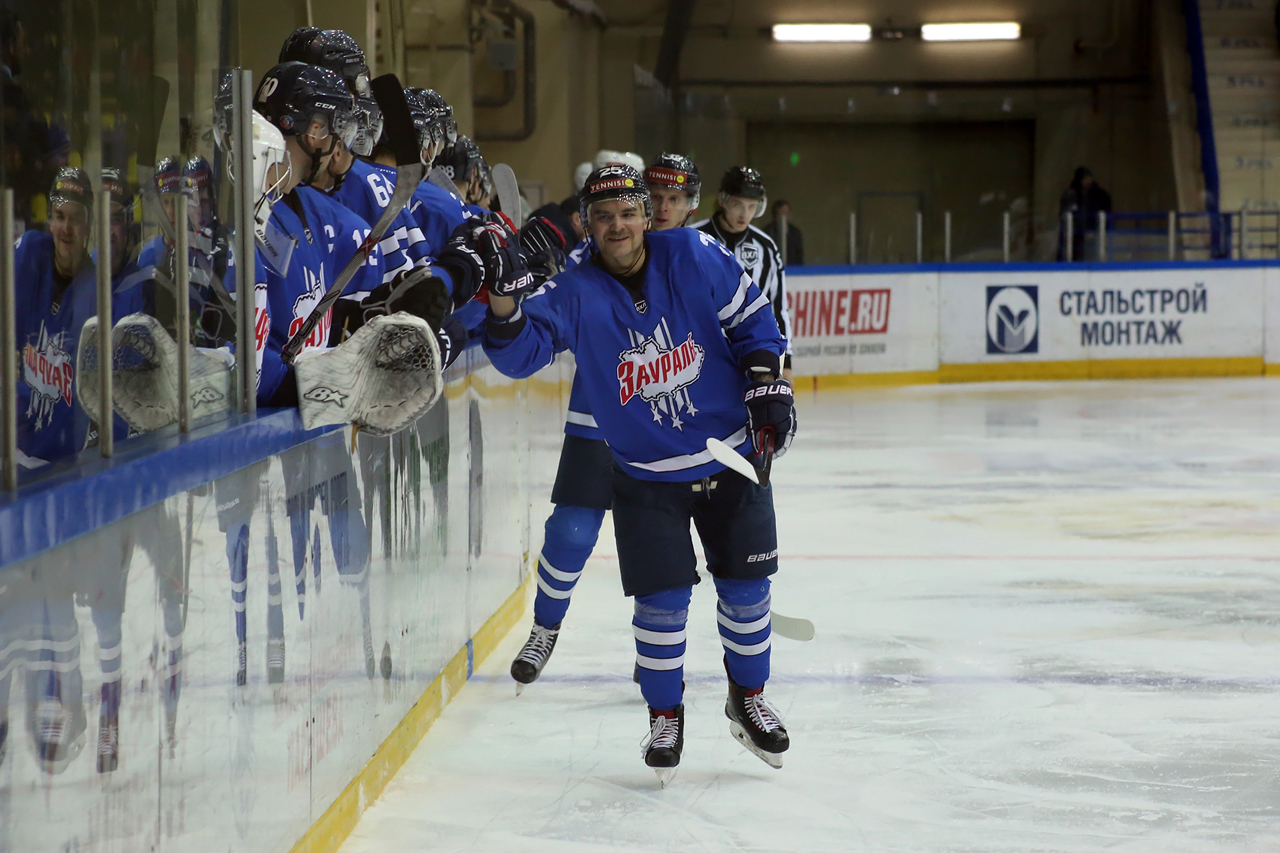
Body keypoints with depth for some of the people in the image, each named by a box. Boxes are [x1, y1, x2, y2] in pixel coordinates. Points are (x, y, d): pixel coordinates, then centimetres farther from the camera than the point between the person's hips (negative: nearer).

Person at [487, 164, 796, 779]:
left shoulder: (695, 258, -10)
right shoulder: (573, 293, -12)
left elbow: (750, 318, 1)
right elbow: (522, 353, -22)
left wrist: (766, 383, -6)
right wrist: (504, 304, -39)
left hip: (733, 456, 1)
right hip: (647, 475, -1)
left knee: (745, 586, 8)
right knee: (662, 600, -4)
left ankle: (748, 699, 30)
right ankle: (665, 717, 17)